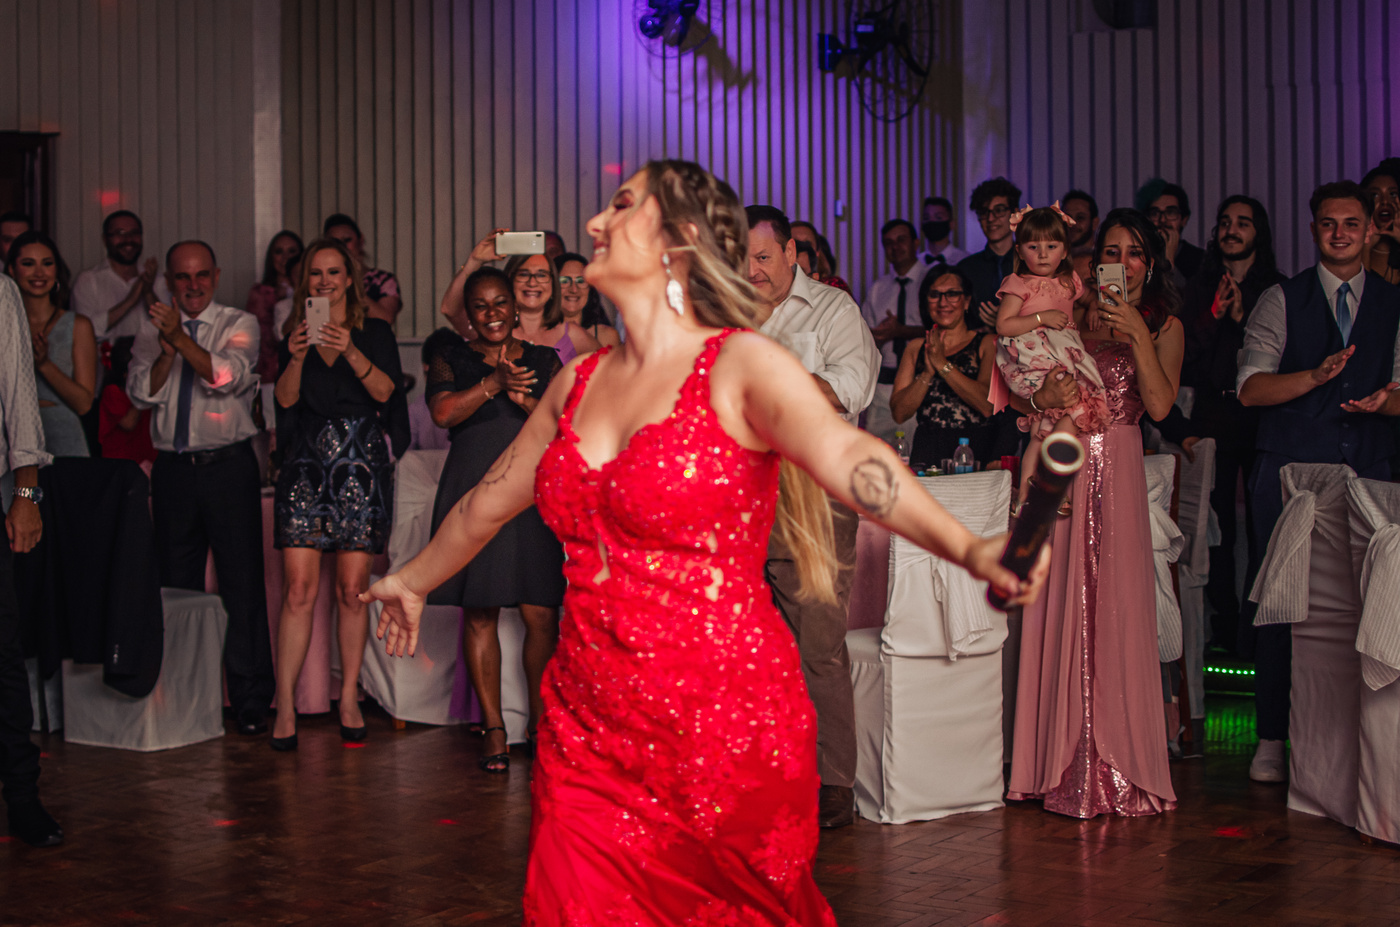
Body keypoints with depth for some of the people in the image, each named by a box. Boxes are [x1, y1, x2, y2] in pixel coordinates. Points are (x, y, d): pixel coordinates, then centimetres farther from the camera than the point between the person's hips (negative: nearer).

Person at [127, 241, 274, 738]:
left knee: (242, 583, -5)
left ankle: (250, 701, 0)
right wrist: (166, 349, -14)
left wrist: (181, 338, -25)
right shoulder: (152, 330, 12)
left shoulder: (239, 324, 3)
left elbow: (228, 376, -15)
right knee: (176, 585, 7)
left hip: (228, 466, -3)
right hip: (173, 468, 3)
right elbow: (141, 393, 1)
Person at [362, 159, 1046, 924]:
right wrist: (413, 581, 38)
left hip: (726, 731, -4)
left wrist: (966, 549, -44)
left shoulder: (740, 365, -9)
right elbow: (487, 504, 25)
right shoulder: (577, 383, 9)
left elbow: (846, 457, -28)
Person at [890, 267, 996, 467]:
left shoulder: (987, 344, 7)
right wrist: (928, 372, -6)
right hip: (927, 454, 2)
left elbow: (988, 405, -8)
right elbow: (899, 412, 8)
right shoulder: (915, 348, 17)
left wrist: (942, 364, -8)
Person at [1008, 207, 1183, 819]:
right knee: (1059, 608, 1)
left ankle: (1116, 763, 5)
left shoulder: (1164, 326, 9)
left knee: (1113, 608, -5)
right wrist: (1040, 398, -10)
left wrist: (1137, 335, -11)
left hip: (1117, 470, -2)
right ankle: (1064, 762, 9)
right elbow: (1014, 389, 12)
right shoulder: (1069, 314, 14)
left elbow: (1159, 405, -6)